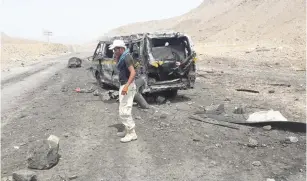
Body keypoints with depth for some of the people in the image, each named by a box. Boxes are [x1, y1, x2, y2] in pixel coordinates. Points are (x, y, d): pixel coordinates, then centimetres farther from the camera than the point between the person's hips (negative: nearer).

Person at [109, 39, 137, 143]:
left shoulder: (127, 57, -16)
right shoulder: (122, 57, 13)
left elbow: (133, 72, -26)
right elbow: (118, 67, 29)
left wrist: (126, 86, -36)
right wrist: (116, 58, 12)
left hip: (128, 86, -11)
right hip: (124, 85, 11)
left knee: (124, 111, -9)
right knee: (124, 110, 17)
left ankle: (131, 133, -1)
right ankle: (127, 130, 27)